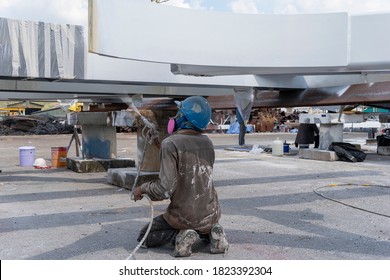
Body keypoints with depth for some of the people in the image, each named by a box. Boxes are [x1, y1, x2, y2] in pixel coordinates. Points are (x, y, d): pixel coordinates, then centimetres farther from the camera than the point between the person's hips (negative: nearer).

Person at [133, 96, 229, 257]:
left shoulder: (170, 144, -17)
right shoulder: (207, 142, 1)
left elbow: (165, 188, -23)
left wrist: (142, 189, -2)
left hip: (184, 217, -5)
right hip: (210, 214, 5)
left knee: (144, 238, 17)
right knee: (206, 225, 41)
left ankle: (180, 236, -7)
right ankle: (211, 233, 8)